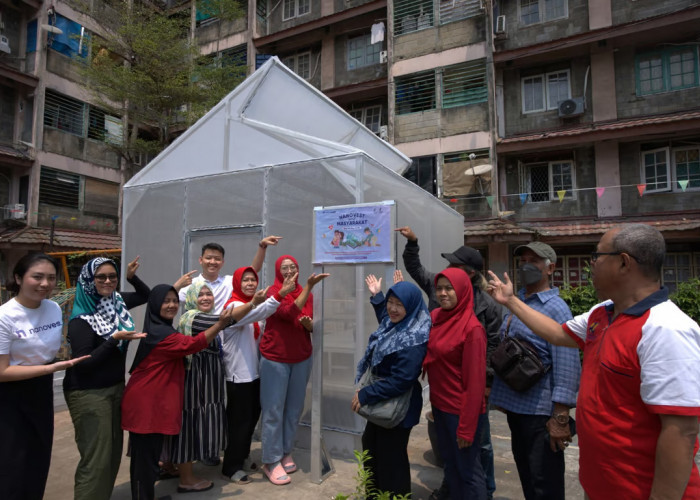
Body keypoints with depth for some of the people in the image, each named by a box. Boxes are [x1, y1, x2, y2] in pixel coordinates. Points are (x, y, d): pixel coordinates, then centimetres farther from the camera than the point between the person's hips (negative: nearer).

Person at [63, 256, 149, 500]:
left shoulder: (116, 301, 1)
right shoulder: (81, 319, -18)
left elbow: (146, 295, 18)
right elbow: (82, 364, -19)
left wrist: (132, 277, 1)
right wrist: (114, 339, -26)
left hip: (116, 386, 7)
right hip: (88, 393, -7)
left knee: (114, 450, 15)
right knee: (96, 458, -2)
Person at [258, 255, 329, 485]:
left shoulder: (306, 293, 5)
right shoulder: (273, 292, -12)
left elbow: (311, 326, 8)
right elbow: (289, 313, -30)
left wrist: (309, 323, -15)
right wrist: (309, 286, -33)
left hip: (302, 358, 5)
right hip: (275, 358, -5)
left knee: (294, 408, 13)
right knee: (274, 410, 1)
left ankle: (285, 453, 29)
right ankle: (271, 462, 14)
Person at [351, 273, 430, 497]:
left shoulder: (413, 339, -28)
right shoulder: (396, 323, 0)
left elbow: (401, 380, -31)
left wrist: (366, 395, -24)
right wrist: (377, 297, 21)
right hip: (382, 403, 10)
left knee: (391, 458, 8)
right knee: (371, 446, 26)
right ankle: (375, 494, 48)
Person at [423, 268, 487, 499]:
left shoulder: (472, 328, -19)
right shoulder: (434, 317, 1)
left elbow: (475, 381, -18)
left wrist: (466, 426, -17)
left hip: (460, 410, -7)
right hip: (439, 405, 7)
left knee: (468, 470, 11)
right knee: (450, 464, 22)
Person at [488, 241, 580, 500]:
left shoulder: (556, 309, -14)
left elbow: (566, 368, -19)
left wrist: (560, 418, -21)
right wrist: (502, 395, 16)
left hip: (540, 411, -7)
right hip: (515, 406, 7)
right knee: (526, 475, 22)